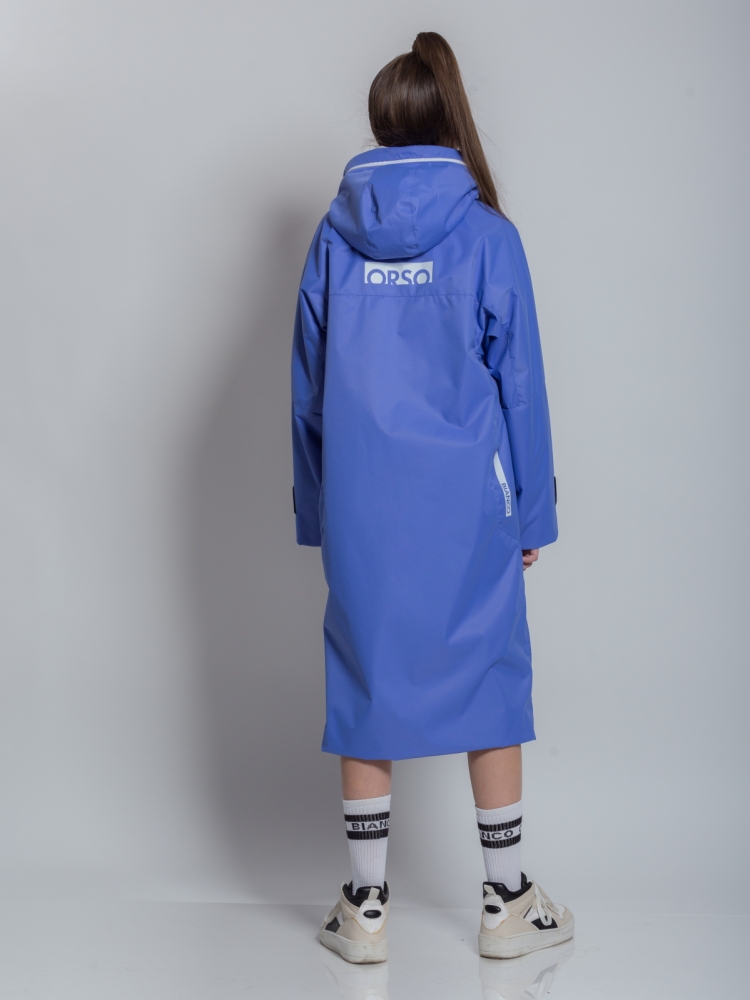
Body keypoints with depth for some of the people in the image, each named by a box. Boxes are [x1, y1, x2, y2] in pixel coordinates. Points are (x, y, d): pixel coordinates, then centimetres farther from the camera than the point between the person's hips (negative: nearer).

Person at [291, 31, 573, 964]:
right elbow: (518, 381, -4)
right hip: (464, 501, -2)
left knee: (367, 685, 9)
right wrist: (532, 512, 3)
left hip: (362, 503, 2)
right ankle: (506, 903, 19)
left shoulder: (333, 237, 3)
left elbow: (307, 387, 6)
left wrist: (317, 511, 14)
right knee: (490, 679, 9)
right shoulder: (486, 233, -5)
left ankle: (365, 908, 17)